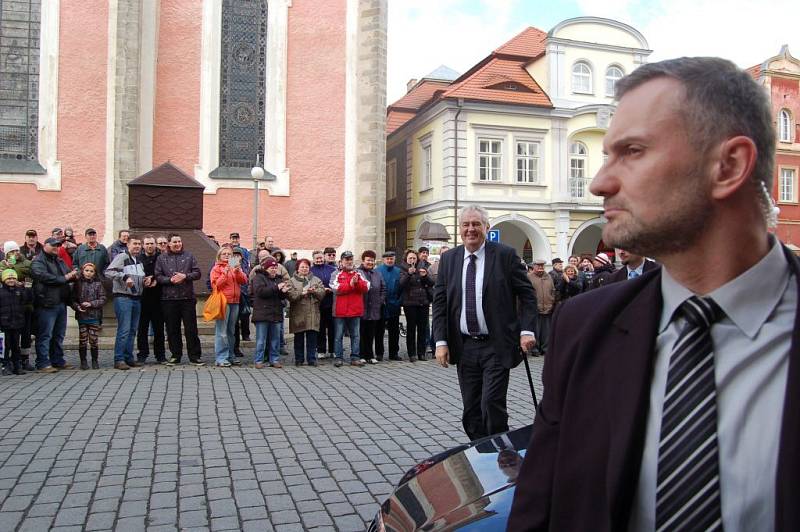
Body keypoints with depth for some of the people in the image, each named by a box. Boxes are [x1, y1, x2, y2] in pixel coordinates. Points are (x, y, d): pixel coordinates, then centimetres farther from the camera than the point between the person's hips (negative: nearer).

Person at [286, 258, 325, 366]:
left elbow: (322, 292, 2)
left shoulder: (316, 280, 14)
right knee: (299, 338, 6)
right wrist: (301, 293, -20)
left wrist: (314, 291, -15)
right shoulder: (292, 281, 5)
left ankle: (311, 358, 10)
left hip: (312, 313, 2)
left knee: (312, 337, 2)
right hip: (298, 314, -1)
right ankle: (299, 359, 15)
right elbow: (290, 295, -9)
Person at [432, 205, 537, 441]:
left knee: (492, 403, -7)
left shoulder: (505, 255, -4)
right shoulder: (448, 259, 6)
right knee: (471, 410, 10)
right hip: (464, 347, 4)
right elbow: (439, 302, 6)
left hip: (496, 345, -3)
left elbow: (527, 295, 0)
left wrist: (526, 330, -10)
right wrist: (441, 341, -2)